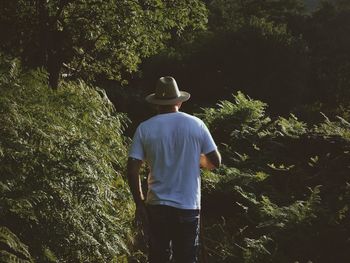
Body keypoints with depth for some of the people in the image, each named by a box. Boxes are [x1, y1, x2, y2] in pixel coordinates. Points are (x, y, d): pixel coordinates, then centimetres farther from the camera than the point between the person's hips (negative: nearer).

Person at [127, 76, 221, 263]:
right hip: (188, 206, 0)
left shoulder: (145, 128, -4)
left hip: (157, 206, 0)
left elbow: (132, 169, -7)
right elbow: (215, 162, 1)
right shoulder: (196, 125, -3)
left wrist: (139, 203, 2)